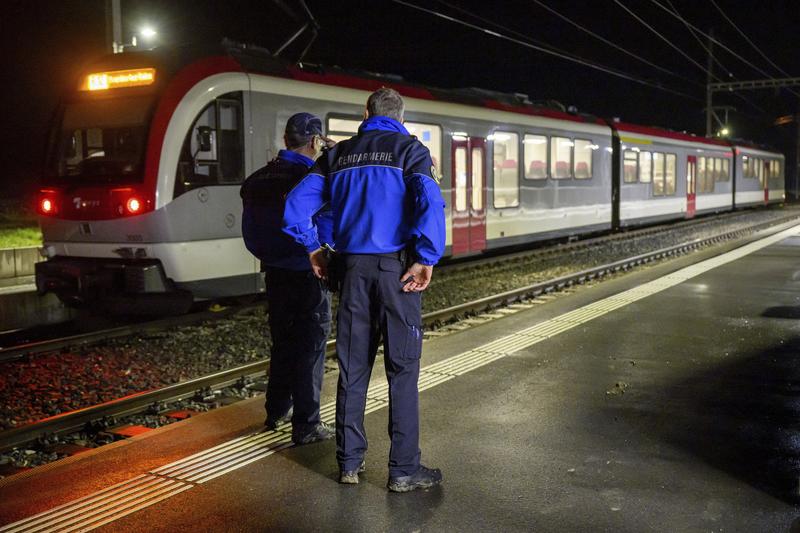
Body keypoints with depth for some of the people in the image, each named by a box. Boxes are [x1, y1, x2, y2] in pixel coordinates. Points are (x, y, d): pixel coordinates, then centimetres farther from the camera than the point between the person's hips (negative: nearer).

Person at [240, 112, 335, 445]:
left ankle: (277, 411, 32)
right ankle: (306, 425, 5)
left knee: (283, 341, 20)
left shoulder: (257, 180, 4)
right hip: (308, 274, -7)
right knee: (310, 346, 2)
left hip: (274, 272, 7)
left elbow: (251, 231, 10)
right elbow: (328, 230, -19)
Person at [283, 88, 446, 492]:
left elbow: (297, 204, 8)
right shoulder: (409, 149, -1)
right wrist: (426, 259, -14)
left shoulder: (339, 154, 12)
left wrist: (312, 248, 16)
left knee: (352, 367, 11)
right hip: (396, 268, -4)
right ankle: (403, 470, 4)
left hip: (353, 268, 4)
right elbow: (429, 202, -18)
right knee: (402, 369, 1)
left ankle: (349, 463, 18)